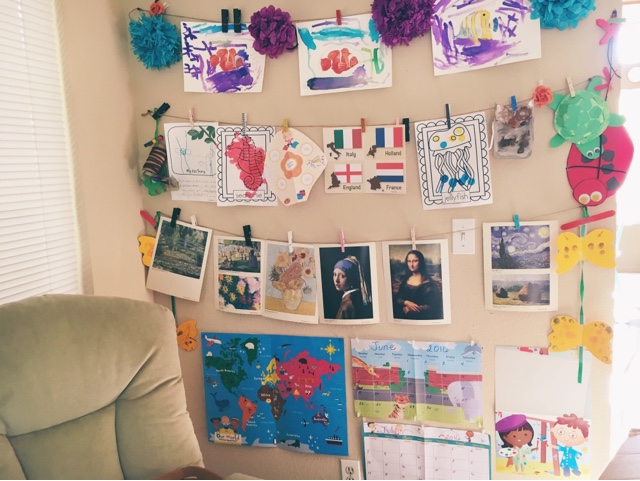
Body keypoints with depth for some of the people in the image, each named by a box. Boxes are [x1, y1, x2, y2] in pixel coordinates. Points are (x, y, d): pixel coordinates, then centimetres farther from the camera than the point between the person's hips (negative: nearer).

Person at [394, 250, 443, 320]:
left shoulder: (428, 282, -3)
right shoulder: (405, 280, 12)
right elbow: (397, 299, 10)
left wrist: (411, 309, -8)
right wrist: (407, 303, -10)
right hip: (404, 317, 3)